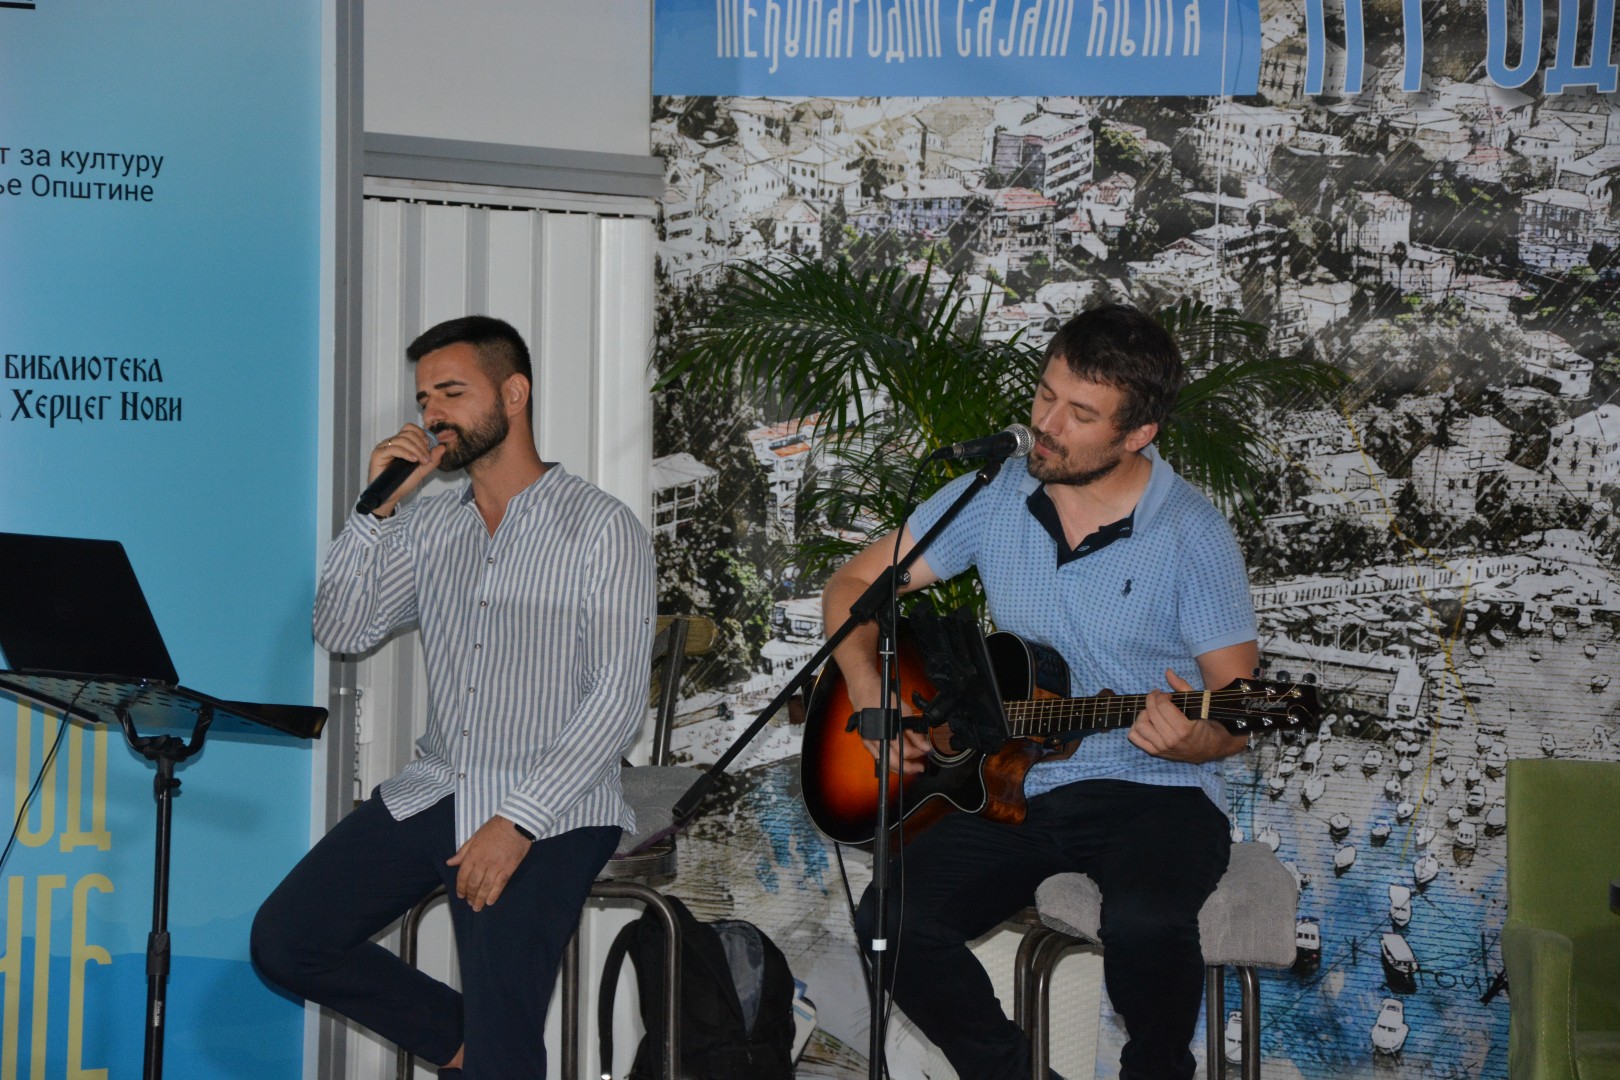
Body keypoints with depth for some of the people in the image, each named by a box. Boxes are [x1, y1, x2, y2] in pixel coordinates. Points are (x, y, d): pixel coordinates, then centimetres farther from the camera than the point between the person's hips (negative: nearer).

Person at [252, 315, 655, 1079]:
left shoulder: (600, 528, -5)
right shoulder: (429, 526, 13)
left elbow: (618, 699, -12)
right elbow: (341, 632, 5)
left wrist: (518, 821, -19)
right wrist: (377, 507, -4)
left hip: (549, 812, -6)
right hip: (435, 791, 6)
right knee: (285, 942, -5)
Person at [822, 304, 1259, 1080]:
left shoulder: (1191, 536, -8)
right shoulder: (992, 499, 4)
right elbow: (855, 584, 11)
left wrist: (1191, 739, -29)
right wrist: (868, 692, -7)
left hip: (1153, 791, -4)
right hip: (1009, 784, 4)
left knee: (1144, 921, -35)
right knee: (891, 921, -21)